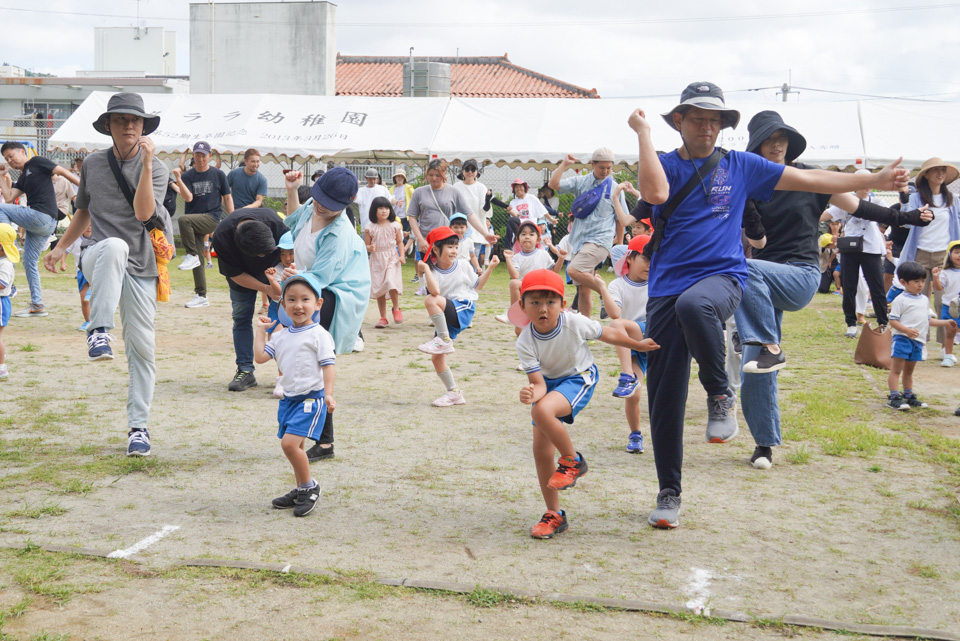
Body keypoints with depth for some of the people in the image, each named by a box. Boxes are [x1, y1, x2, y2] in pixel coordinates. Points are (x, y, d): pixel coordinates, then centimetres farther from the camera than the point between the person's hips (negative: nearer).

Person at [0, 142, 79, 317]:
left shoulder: (36, 163, 2)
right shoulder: (22, 179, 25)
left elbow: (62, 171, -5)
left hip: (42, 217, -9)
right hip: (45, 224, 9)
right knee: (29, 261, 10)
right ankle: (37, 305, 14)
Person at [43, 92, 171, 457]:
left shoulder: (156, 168, 1)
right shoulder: (93, 164, 9)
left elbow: (143, 212, -16)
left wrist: (147, 164, -20)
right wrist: (60, 248, 22)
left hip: (140, 265, 0)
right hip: (98, 259, 0)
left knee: (141, 348, -1)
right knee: (115, 246, -39)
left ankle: (138, 427, 10)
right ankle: (99, 332, -40)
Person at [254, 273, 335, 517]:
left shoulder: (319, 335, -7)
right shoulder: (280, 336, 12)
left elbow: (328, 365, -11)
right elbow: (260, 357, 7)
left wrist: (328, 394, -21)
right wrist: (261, 330, 10)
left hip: (311, 398, -7)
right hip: (289, 398, 7)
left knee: (289, 443, -18)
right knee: (296, 447, 14)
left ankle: (309, 487, -1)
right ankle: (300, 491, 27)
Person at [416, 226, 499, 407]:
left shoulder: (462, 266, 6)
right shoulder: (432, 272, 1)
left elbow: (477, 285, 18)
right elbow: (435, 291, -21)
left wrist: (490, 268, 10)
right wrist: (426, 269, -23)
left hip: (464, 309, -3)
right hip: (447, 319, 3)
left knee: (430, 301, -29)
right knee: (436, 358, 1)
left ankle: (444, 341, -22)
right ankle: (454, 393, 16)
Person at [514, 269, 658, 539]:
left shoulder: (575, 323, -26)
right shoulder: (525, 342, -21)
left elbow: (608, 334, -8)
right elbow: (539, 383, -23)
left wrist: (639, 344, 5)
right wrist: (531, 393, -46)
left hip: (579, 378, -4)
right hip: (549, 382, 4)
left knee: (542, 411, -34)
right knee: (541, 450, 1)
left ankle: (572, 461, -7)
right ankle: (554, 515, 16)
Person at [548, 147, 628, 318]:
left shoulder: (615, 188, 3)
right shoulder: (580, 182, 8)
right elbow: (553, 184, -3)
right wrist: (565, 164, -8)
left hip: (600, 241, -4)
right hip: (578, 240, 4)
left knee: (573, 270, -26)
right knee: (583, 291, 5)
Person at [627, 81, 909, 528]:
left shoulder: (739, 166, 12)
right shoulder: (666, 164, 7)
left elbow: (808, 180, 15)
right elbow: (655, 193, -17)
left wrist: (874, 181, 15)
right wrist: (643, 133, -10)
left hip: (721, 278, -1)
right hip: (668, 287, 1)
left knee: (693, 304, -39)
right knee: (664, 399, 0)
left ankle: (721, 395, -15)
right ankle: (669, 492, 17)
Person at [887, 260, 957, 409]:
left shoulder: (924, 300, 15)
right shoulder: (901, 300, -9)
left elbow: (928, 320, 23)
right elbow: (893, 321, -14)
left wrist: (945, 322, 17)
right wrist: (906, 330, -27)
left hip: (917, 341, 7)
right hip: (902, 339, -7)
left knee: (909, 370, 17)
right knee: (896, 369, -6)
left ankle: (909, 396, 25)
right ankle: (894, 397, -7)